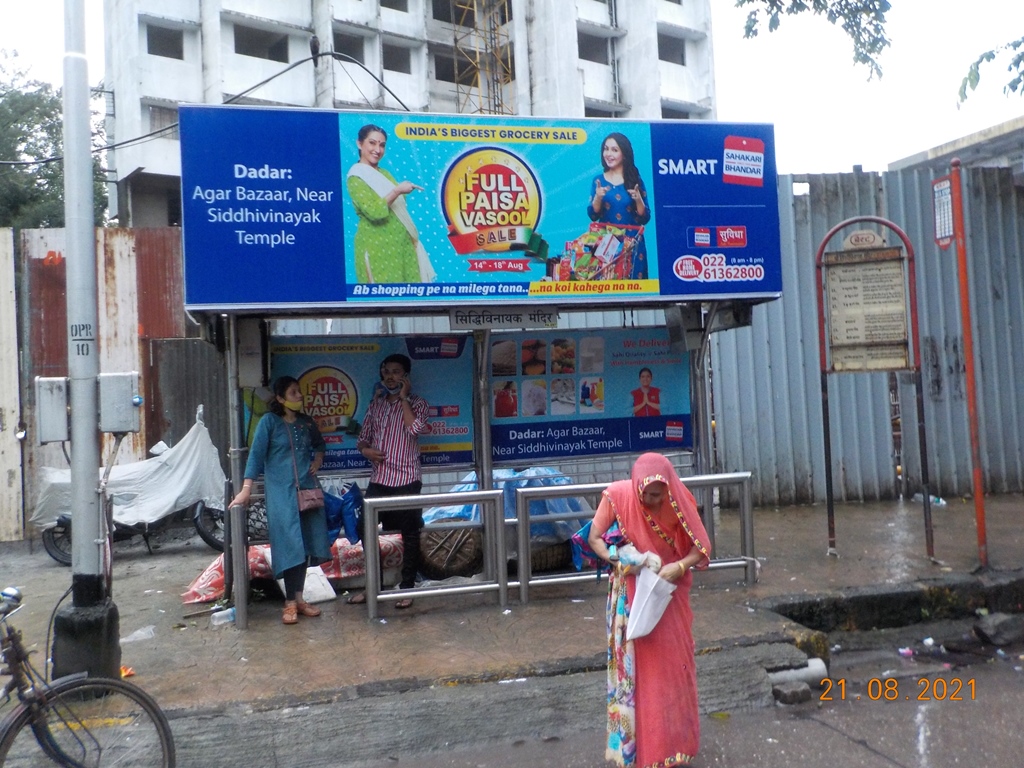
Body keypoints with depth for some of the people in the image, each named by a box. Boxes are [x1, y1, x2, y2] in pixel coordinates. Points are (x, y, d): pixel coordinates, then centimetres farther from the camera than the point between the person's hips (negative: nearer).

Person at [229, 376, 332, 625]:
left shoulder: (307, 422, 11)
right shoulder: (269, 421, -4)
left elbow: (319, 444, 28)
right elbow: (256, 453, -10)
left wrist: (318, 459, 7)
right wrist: (246, 489, -16)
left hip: (308, 489, 5)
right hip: (281, 492, -5)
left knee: (304, 545, 6)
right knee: (290, 546, -8)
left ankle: (298, 598, 16)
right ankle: (290, 602, 1)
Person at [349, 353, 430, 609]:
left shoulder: (417, 403, 0)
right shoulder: (375, 404, 11)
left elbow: (415, 428, -20)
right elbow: (363, 437, 15)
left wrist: (403, 397, -12)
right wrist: (366, 450, -7)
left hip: (407, 480, -4)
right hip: (378, 479, 4)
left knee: (410, 535, 4)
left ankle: (407, 588, 15)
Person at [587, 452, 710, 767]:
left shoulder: (679, 500, -17)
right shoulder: (617, 495, -20)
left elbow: (700, 546, -10)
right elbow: (594, 538, -11)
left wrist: (679, 567, -28)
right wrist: (617, 559, -28)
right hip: (631, 593, -1)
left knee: (672, 665, 10)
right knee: (634, 666, 5)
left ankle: (674, 741, 28)